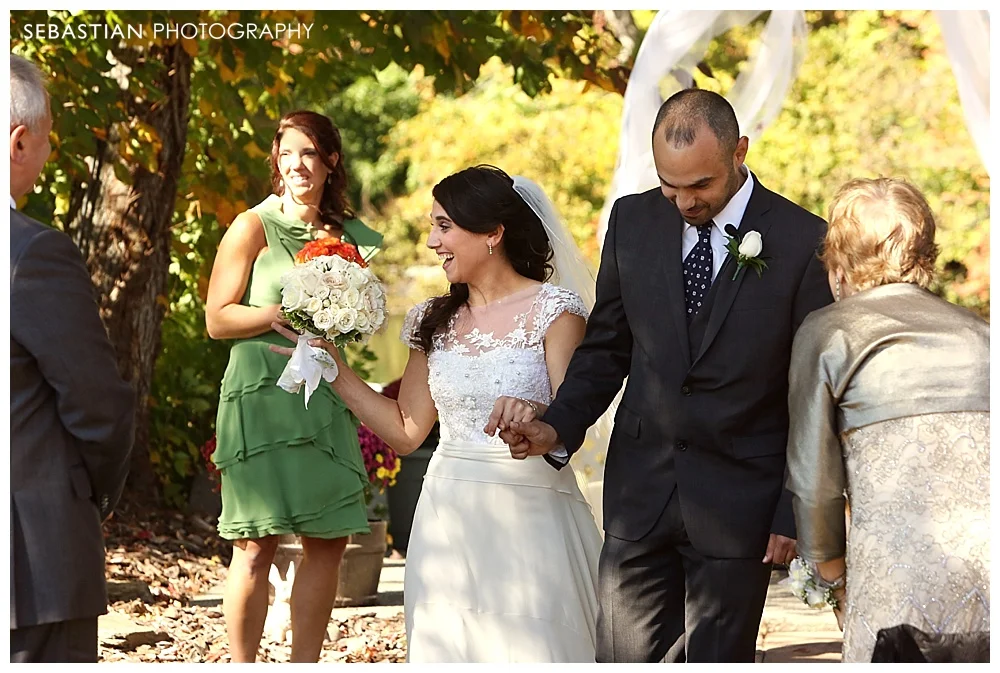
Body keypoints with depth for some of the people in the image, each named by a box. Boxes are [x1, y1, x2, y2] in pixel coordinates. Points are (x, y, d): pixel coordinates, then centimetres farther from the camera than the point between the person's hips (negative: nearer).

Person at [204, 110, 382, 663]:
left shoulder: (346, 234, 15)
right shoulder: (254, 228, 0)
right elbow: (217, 320, -5)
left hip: (325, 400, 5)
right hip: (261, 397, -5)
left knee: (329, 539, 3)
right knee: (257, 544, -6)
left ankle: (305, 665, 13)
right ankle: (241, 665, 2)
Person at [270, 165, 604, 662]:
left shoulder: (553, 310, -5)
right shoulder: (435, 322, 11)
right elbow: (406, 431, 10)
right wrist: (334, 369, 7)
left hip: (528, 516, -5)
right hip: (449, 520, 5)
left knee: (532, 648, -3)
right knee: (449, 646, 7)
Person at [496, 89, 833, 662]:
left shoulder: (804, 241, -8)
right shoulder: (633, 220, 3)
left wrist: (796, 512, -5)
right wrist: (558, 427, -5)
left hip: (739, 503, -3)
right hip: (640, 492, 3)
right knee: (625, 659, 3)